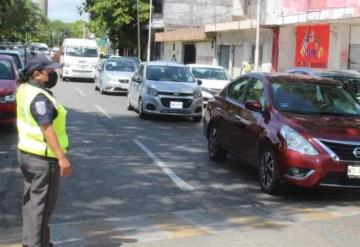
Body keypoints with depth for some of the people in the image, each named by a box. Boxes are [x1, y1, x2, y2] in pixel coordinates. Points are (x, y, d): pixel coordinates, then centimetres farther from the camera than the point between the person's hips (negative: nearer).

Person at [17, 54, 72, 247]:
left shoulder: (24, 89, 6)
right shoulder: (39, 97, -22)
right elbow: (47, 130, -27)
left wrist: (54, 59, 23)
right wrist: (62, 157, -28)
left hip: (26, 152, 10)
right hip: (43, 158, -10)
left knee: (31, 201, 18)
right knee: (41, 204, -2)